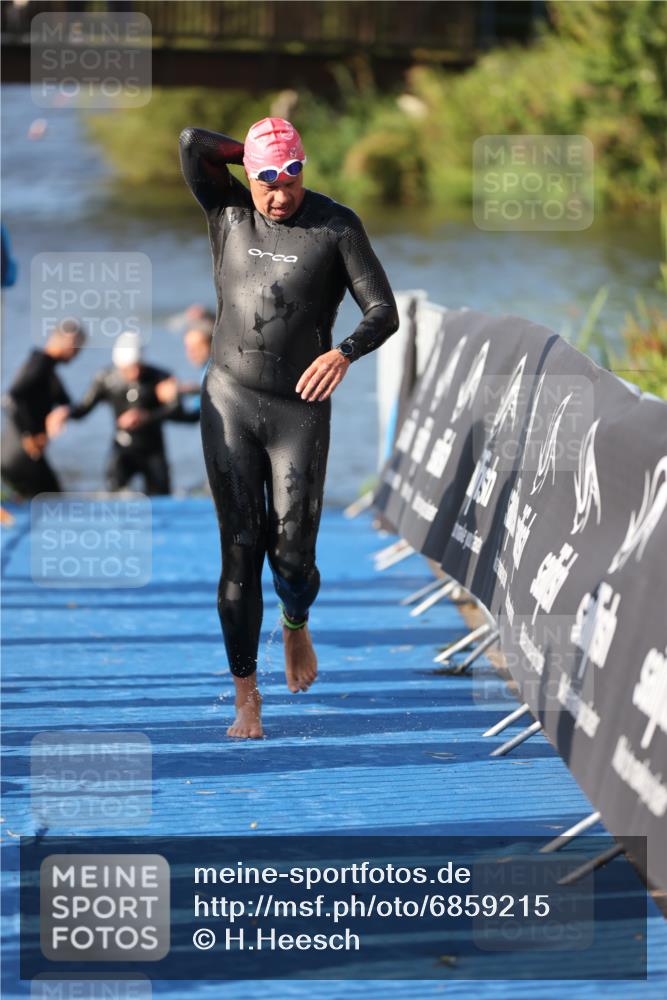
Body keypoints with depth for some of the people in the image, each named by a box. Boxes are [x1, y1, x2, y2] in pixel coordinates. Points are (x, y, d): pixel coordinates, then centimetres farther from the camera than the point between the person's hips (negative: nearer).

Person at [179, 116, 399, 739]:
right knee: (239, 552, -3)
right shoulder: (228, 213, 2)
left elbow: (383, 313, -9)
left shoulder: (336, 226, -4)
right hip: (229, 402, 1)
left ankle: (295, 626, 34)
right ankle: (246, 697, 2)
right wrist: (255, 156, 0)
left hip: (301, 409, -1)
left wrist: (344, 353, -29)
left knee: (293, 557, -3)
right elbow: (191, 143, -14)